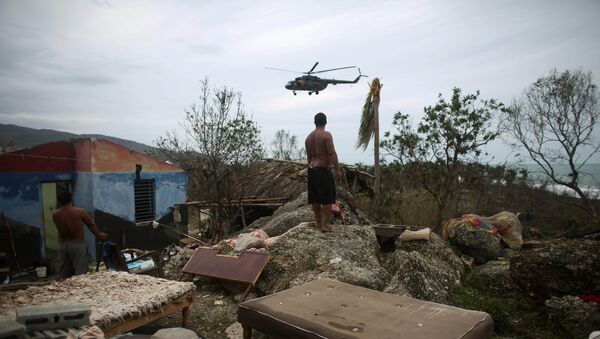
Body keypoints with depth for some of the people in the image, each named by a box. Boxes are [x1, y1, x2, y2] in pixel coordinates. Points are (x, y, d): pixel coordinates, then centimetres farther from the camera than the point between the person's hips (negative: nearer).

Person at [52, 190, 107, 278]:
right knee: (80, 274, -2)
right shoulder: (80, 212, -12)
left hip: (63, 245, 4)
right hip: (78, 245, -4)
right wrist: (99, 234, 18)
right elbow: (91, 224, 3)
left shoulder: (55, 215, -4)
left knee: (64, 276, 13)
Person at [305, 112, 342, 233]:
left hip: (312, 169, 8)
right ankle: (326, 225, 0)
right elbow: (332, 154, -16)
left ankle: (318, 222, 22)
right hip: (323, 170, -7)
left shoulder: (308, 137, 11)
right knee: (327, 199, -1)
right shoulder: (326, 135, -11)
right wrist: (337, 170, -12)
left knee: (315, 198, 12)